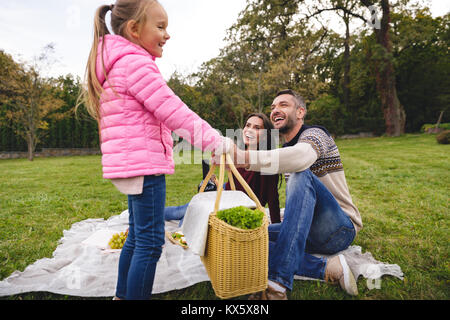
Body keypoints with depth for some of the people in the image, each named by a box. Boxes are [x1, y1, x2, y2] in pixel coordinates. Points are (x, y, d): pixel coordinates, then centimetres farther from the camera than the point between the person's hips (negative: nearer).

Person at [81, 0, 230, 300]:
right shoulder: (137, 63, -13)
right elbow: (175, 113, -19)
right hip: (143, 166, -11)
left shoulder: (118, 63, 20)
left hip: (132, 163, 11)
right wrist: (221, 145, -16)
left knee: (137, 237, 20)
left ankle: (122, 294, 35)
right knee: (149, 243, -5)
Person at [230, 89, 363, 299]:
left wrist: (243, 157, -49)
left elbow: (301, 157, -37)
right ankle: (327, 269, -21)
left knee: (302, 176, -35)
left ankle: (278, 282, -42)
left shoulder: (314, 134, -11)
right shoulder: (285, 148, 17)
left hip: (340, 229, -7)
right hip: (309, 231, 8)